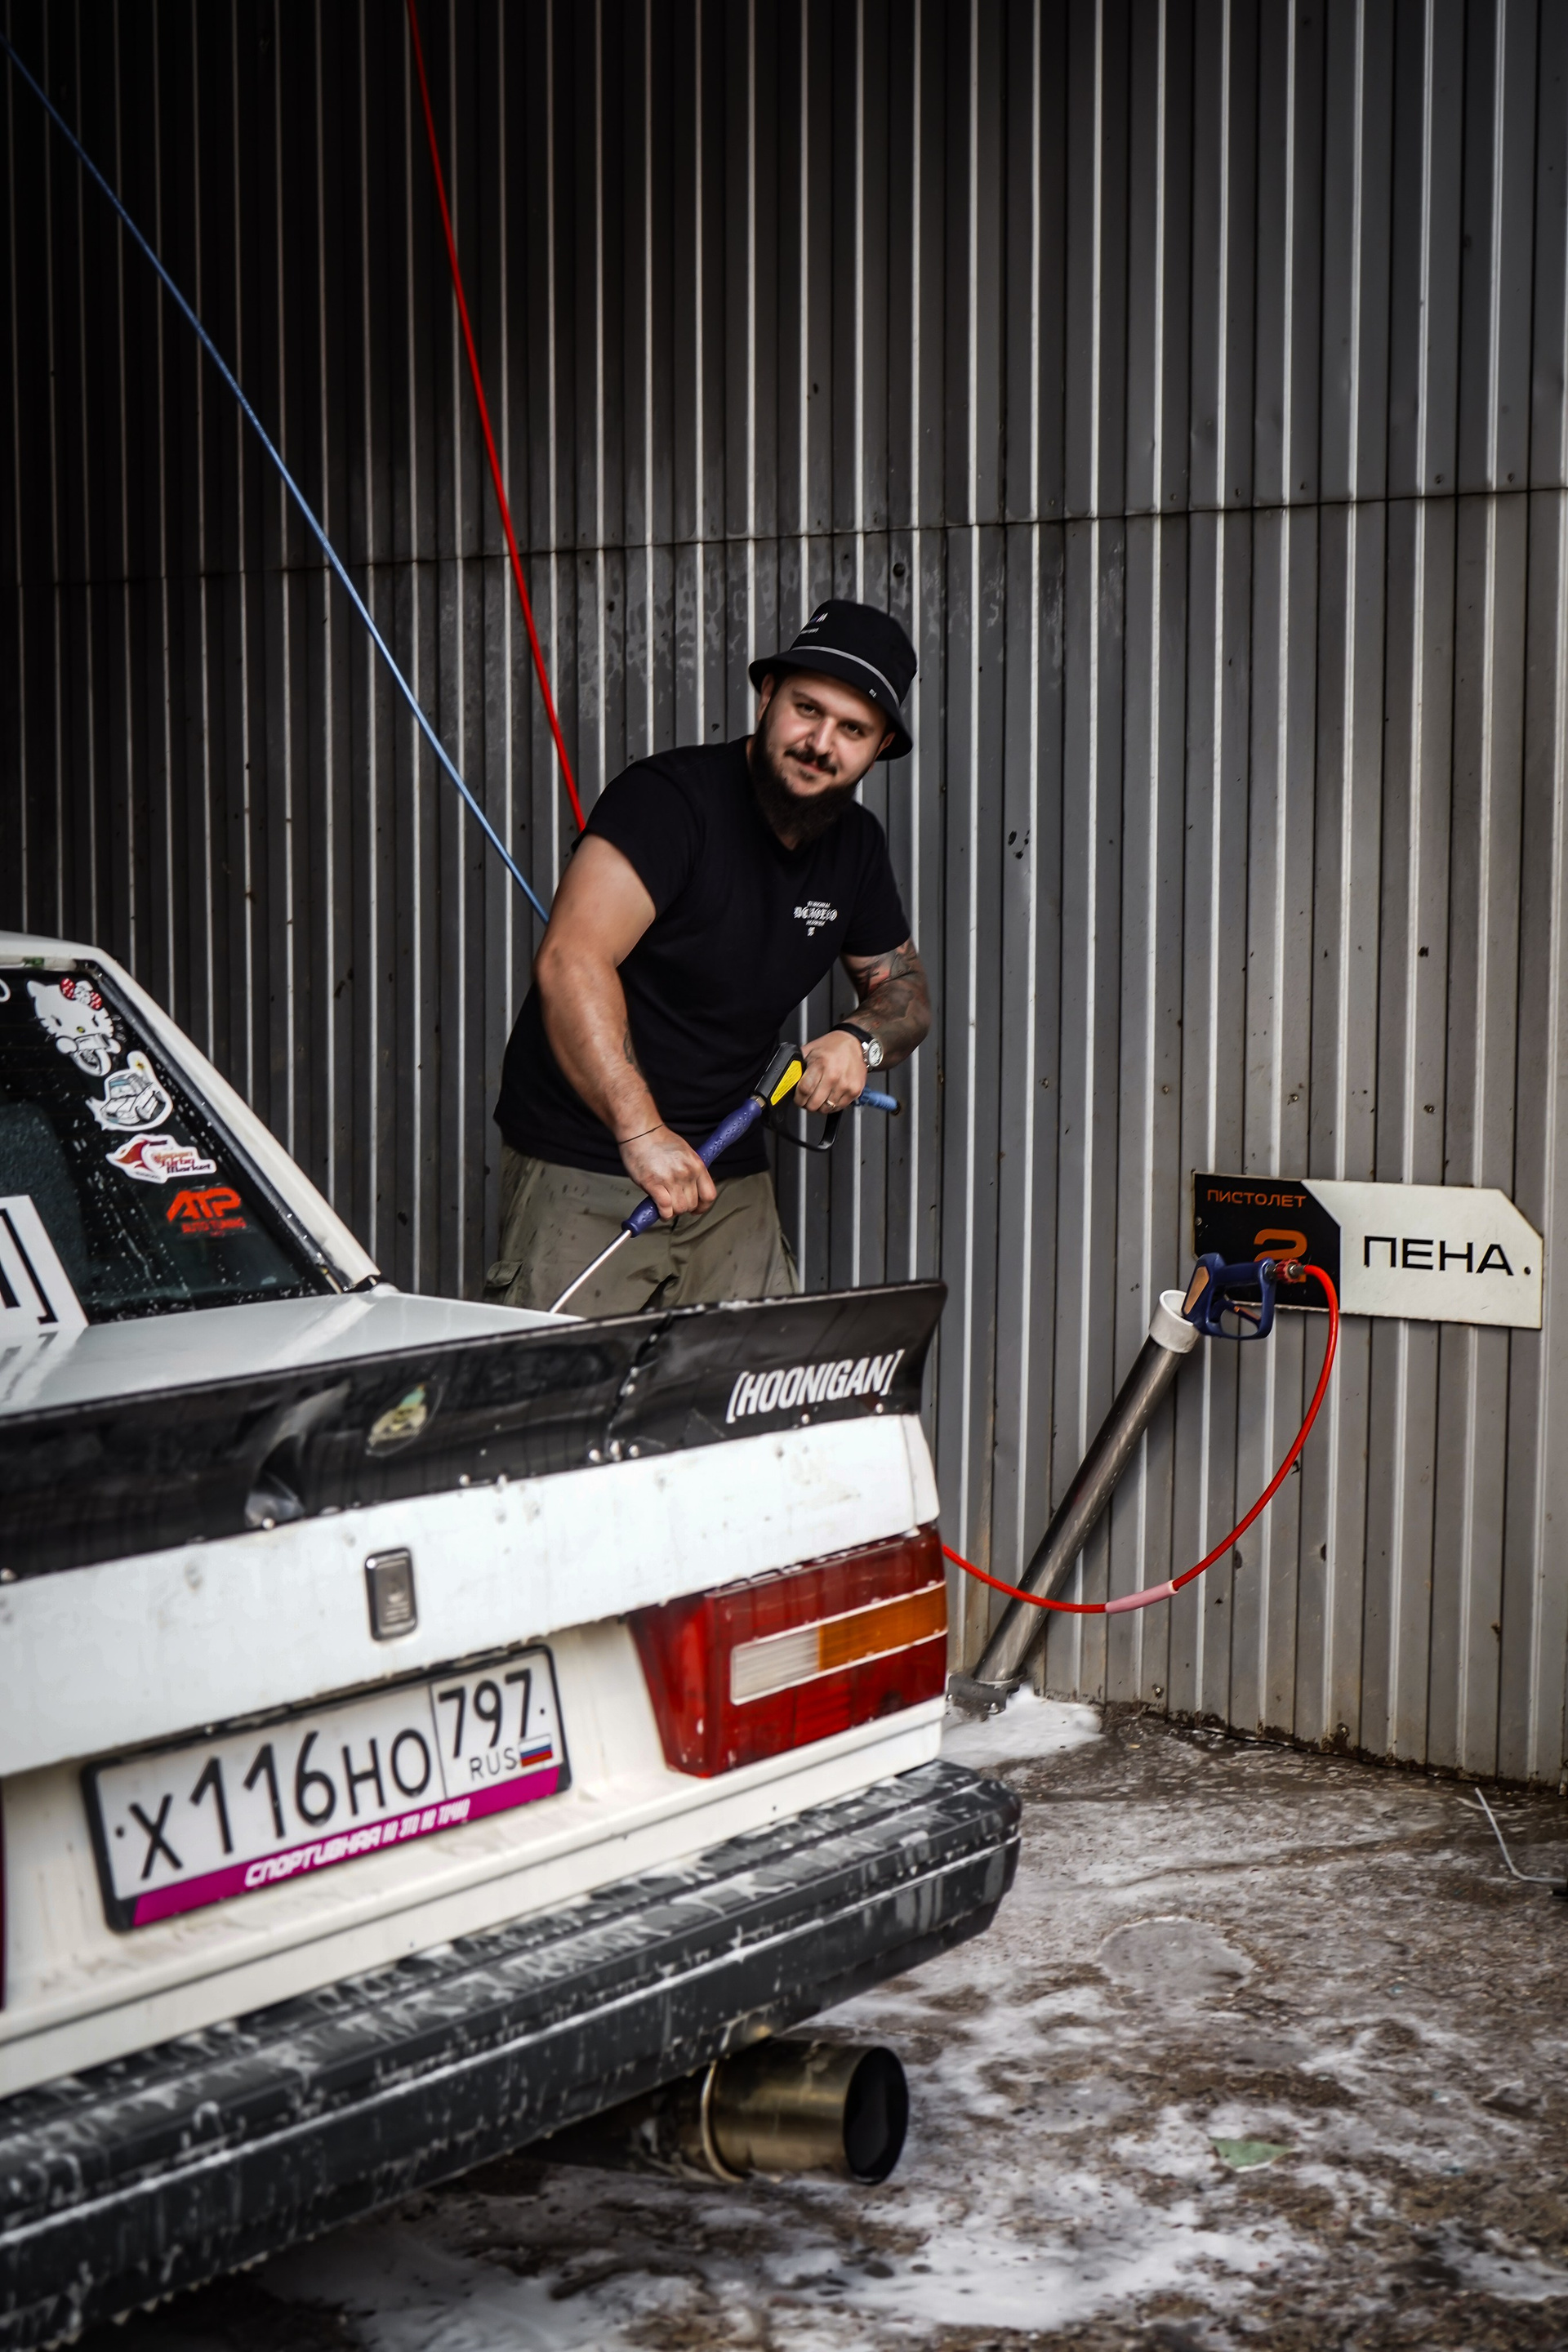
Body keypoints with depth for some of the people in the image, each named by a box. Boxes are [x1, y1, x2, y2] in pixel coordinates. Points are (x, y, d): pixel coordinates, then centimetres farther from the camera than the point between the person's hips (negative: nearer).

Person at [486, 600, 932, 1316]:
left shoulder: (854, 845, 8)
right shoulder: (669, 797, -16)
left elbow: (905, 989, 21)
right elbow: (570, 961, -28)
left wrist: (862, 1041, -4)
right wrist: (640, 1129, -35)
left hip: (730, 1176, 7)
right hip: (584, 1170, -6)